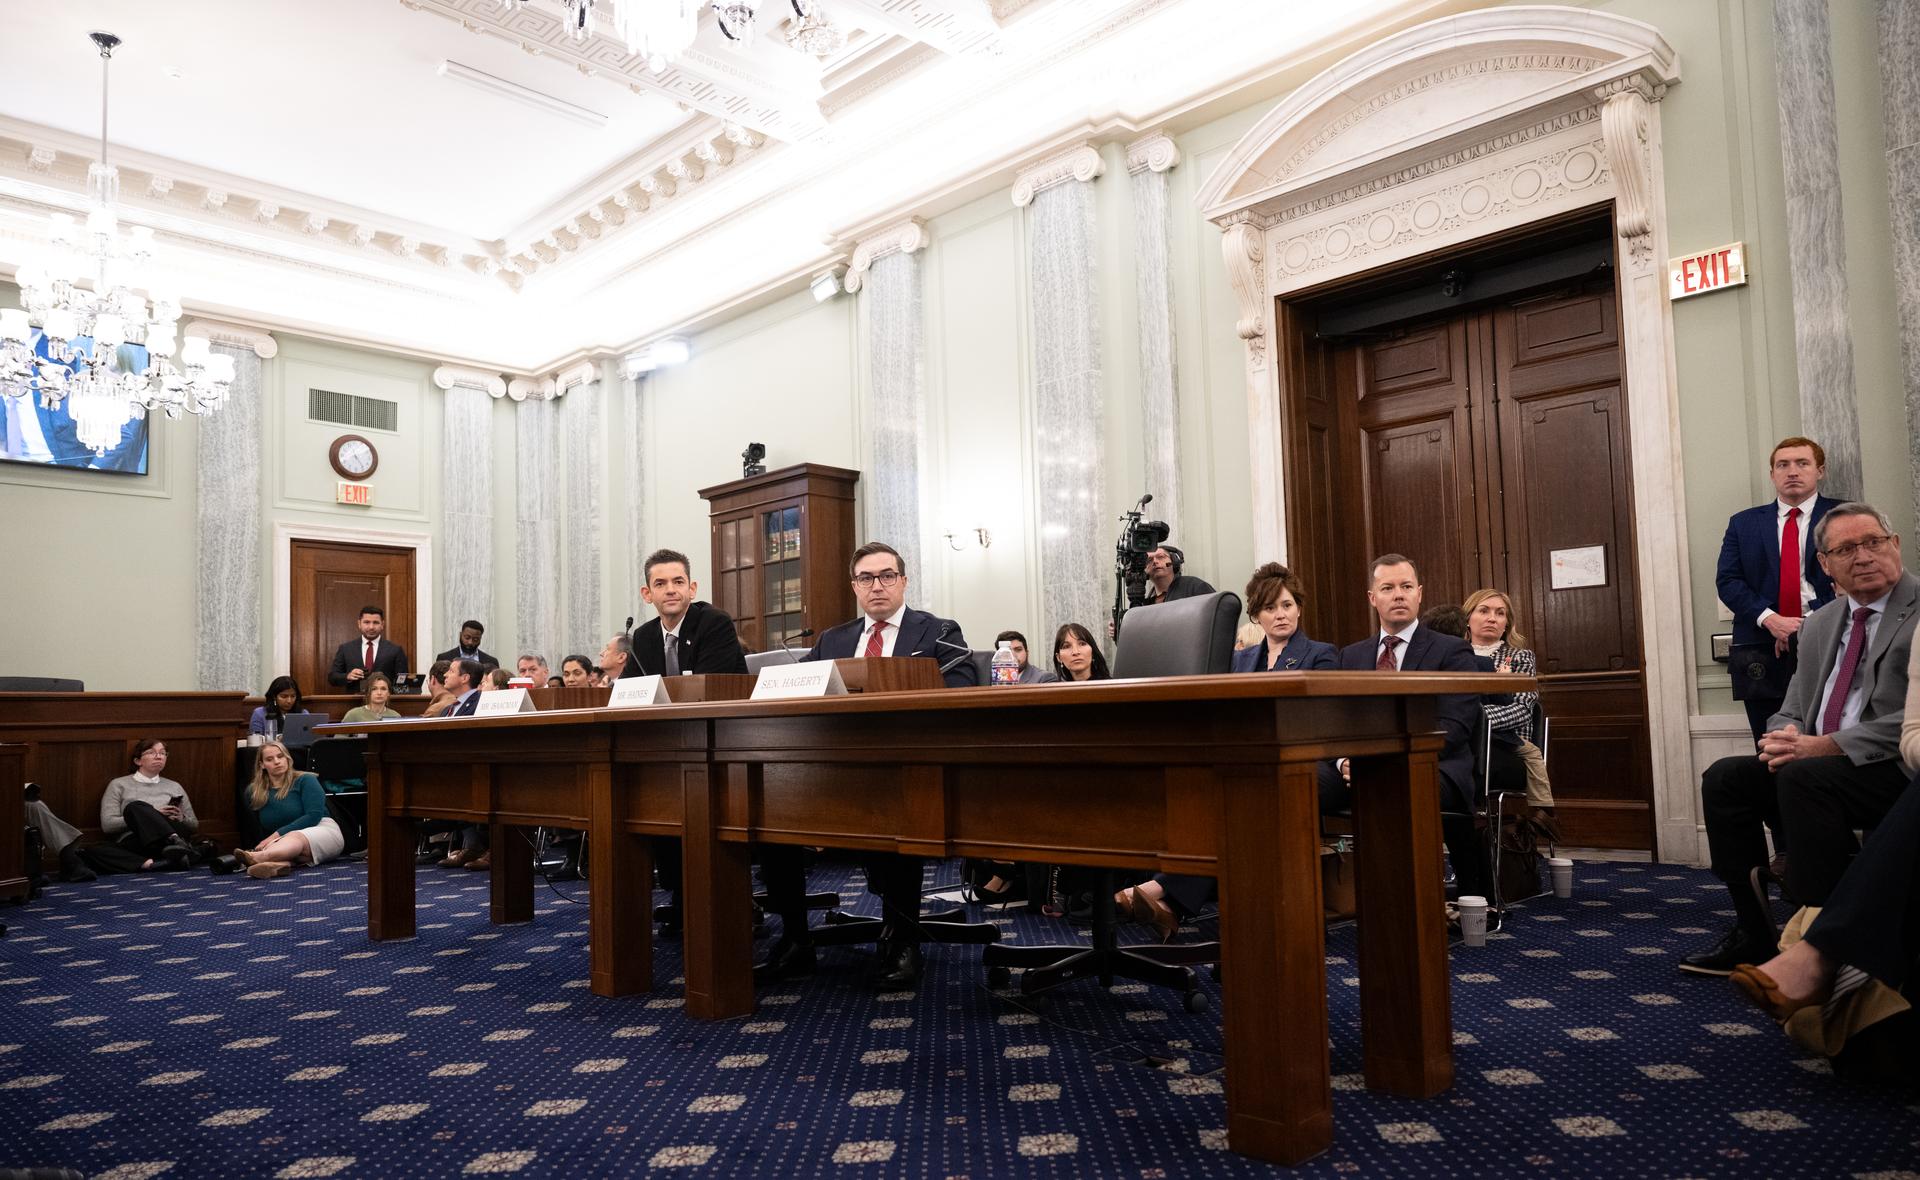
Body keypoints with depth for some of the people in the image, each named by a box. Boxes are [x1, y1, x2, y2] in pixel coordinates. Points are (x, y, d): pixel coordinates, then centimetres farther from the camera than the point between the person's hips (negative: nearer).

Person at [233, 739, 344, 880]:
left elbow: (314, 815, -9)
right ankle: (278, 864, -68)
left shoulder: (305, 780, 2)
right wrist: (265, 842, 0)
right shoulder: (253, 792, 13)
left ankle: (257, 858, -67)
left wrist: (278, 834, -16)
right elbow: (257, 830, 21)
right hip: (285, 841, 3)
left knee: (295, 837, -38)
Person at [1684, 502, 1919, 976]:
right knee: (1724, 777, -9)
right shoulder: (1819, 625, 15)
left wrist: (1828, 745, -22)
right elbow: (1792, 711, 16)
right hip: (1820, 762, 7)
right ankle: (1754, 934, -4)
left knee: (1804, 777, -32)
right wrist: (1787, 737, -8)